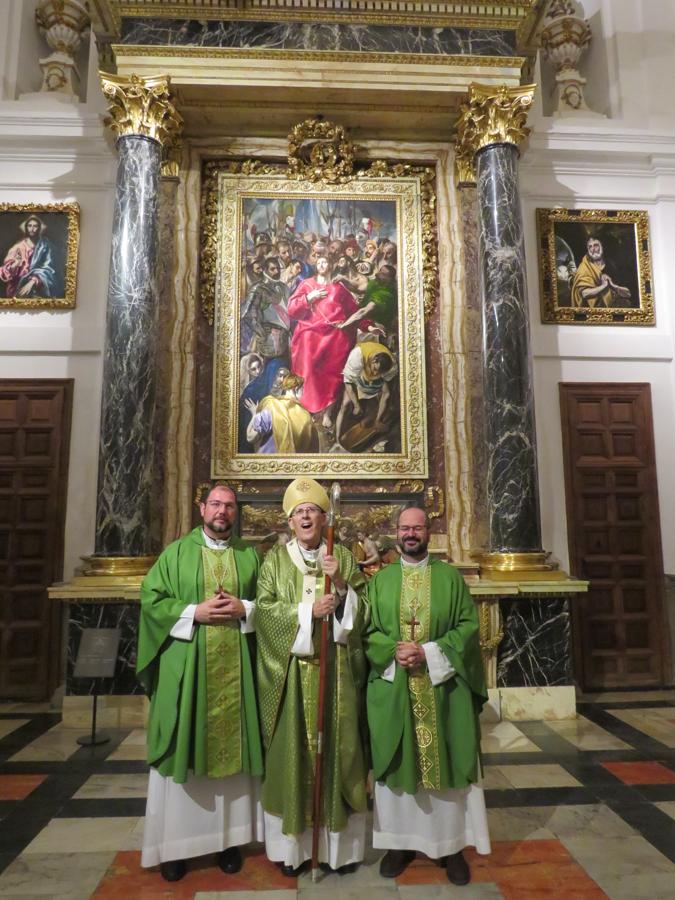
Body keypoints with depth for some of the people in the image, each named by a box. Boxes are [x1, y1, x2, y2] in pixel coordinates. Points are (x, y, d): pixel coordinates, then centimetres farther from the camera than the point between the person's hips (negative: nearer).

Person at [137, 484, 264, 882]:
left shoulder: (250, 556, 8)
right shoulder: (176, 553, 2)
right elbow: (151, 599, -4)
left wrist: (244, 609, -11)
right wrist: (195, 612, -15)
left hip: (234, 668, 2)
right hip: (185, 666, -1)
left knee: (231, 745, 8)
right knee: (184, 748, 4)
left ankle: (229, 837, 23)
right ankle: (175, 842, 19)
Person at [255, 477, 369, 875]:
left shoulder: (344, 557, 7)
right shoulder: (276, 559, 4)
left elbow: (362, 609, 2)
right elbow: (264, 610, -6)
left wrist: (340, 583, -15)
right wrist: (309, 610, -17)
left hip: (335, 669, 1)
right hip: (292, 670, -1)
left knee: (337, 745, 6)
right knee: (294, 750, 3)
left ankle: (340, 843, 20)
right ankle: (293, 844, 18)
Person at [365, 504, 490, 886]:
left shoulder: (451, 577, 2)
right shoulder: (381, 580, 6)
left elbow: (469, 626, -4)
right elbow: (368, 631, 3)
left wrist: (429, 652, -16)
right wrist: (393, 652, -16)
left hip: (443, 688, -1)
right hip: (393, 689, 1)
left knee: (447, 763, 7)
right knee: (397, 764, 9)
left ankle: (452, 845, 23)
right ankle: (400, 842, 26)